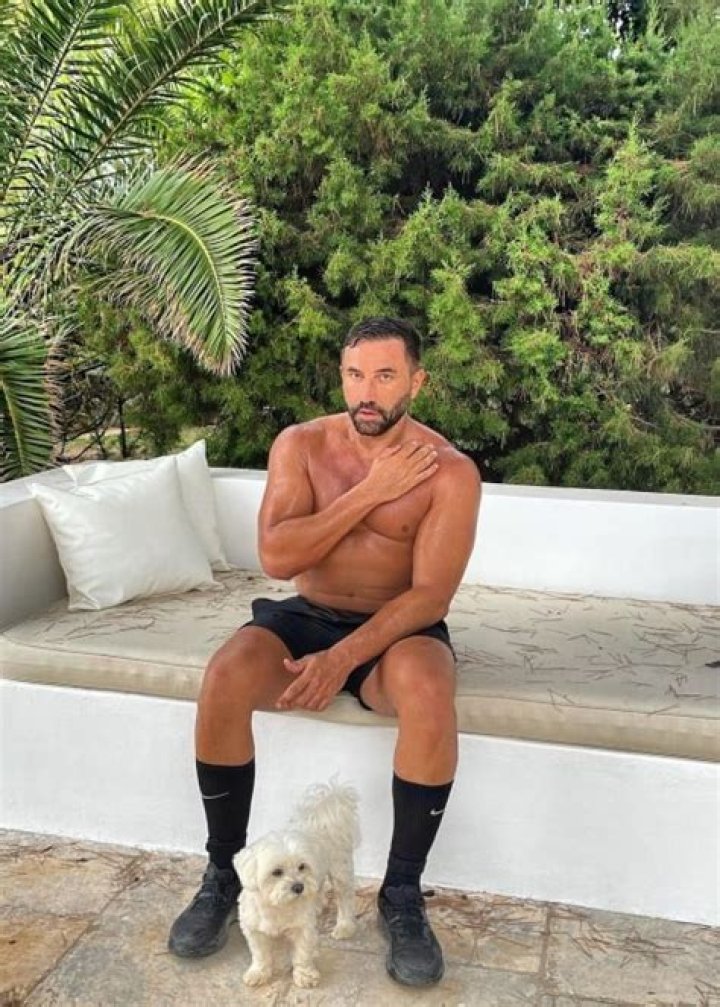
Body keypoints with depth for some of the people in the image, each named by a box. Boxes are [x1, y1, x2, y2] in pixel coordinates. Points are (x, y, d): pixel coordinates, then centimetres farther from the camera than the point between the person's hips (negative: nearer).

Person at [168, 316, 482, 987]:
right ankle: (224, 874, -5)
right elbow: (276, 557, -15)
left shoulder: (448, 471, -11)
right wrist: (370, 492, -20)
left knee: (429, 695, -35)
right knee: (224, 679, -27)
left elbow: (430, 593, -18)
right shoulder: (301, 445, -4)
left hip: (398, 628, -2)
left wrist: (344, 657, -31)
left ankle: (402, 894, -13)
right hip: (306, 618, 2)